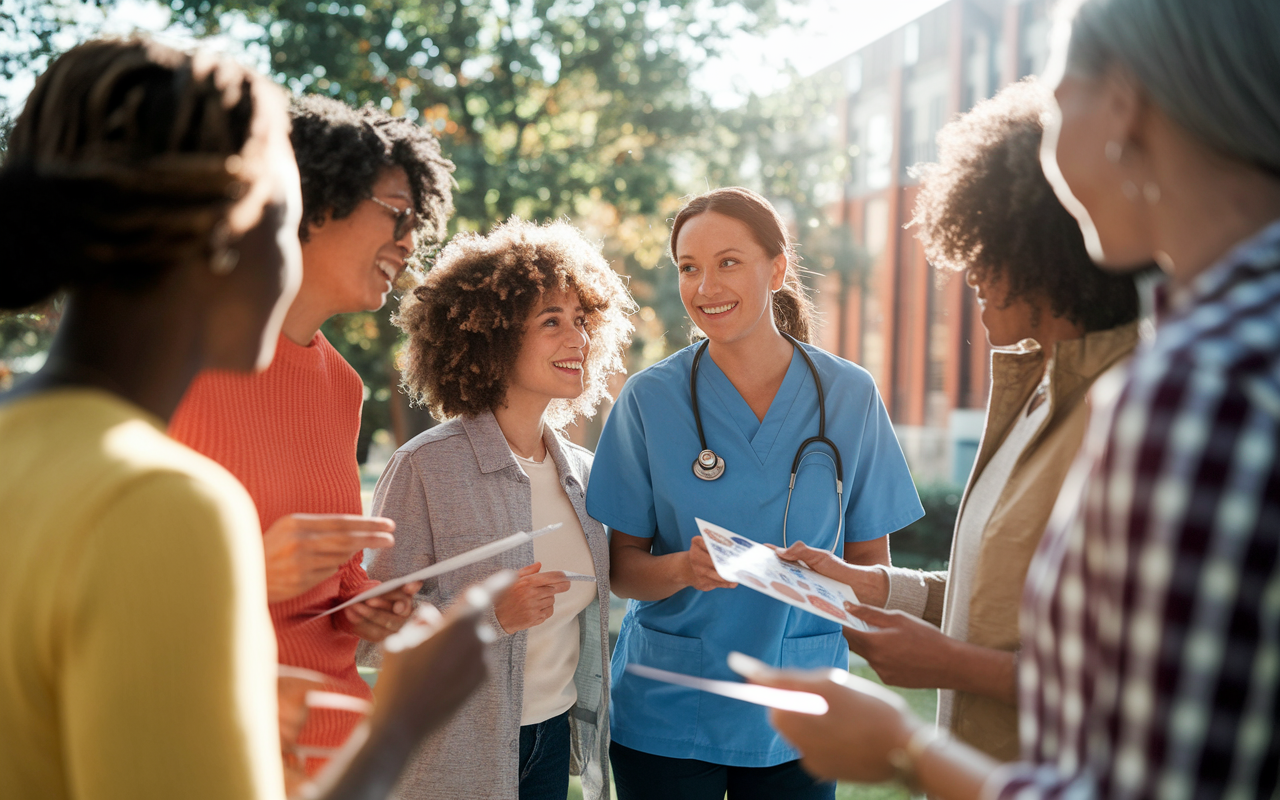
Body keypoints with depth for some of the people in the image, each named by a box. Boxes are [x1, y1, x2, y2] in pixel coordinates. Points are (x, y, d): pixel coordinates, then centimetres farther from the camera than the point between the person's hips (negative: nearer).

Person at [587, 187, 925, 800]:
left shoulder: (850, 396, -2)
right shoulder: (649, 399, -4)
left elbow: (872, 566, 2)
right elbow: (621, 567, -2)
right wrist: (684, 568, -23)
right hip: (666, 717, 0)